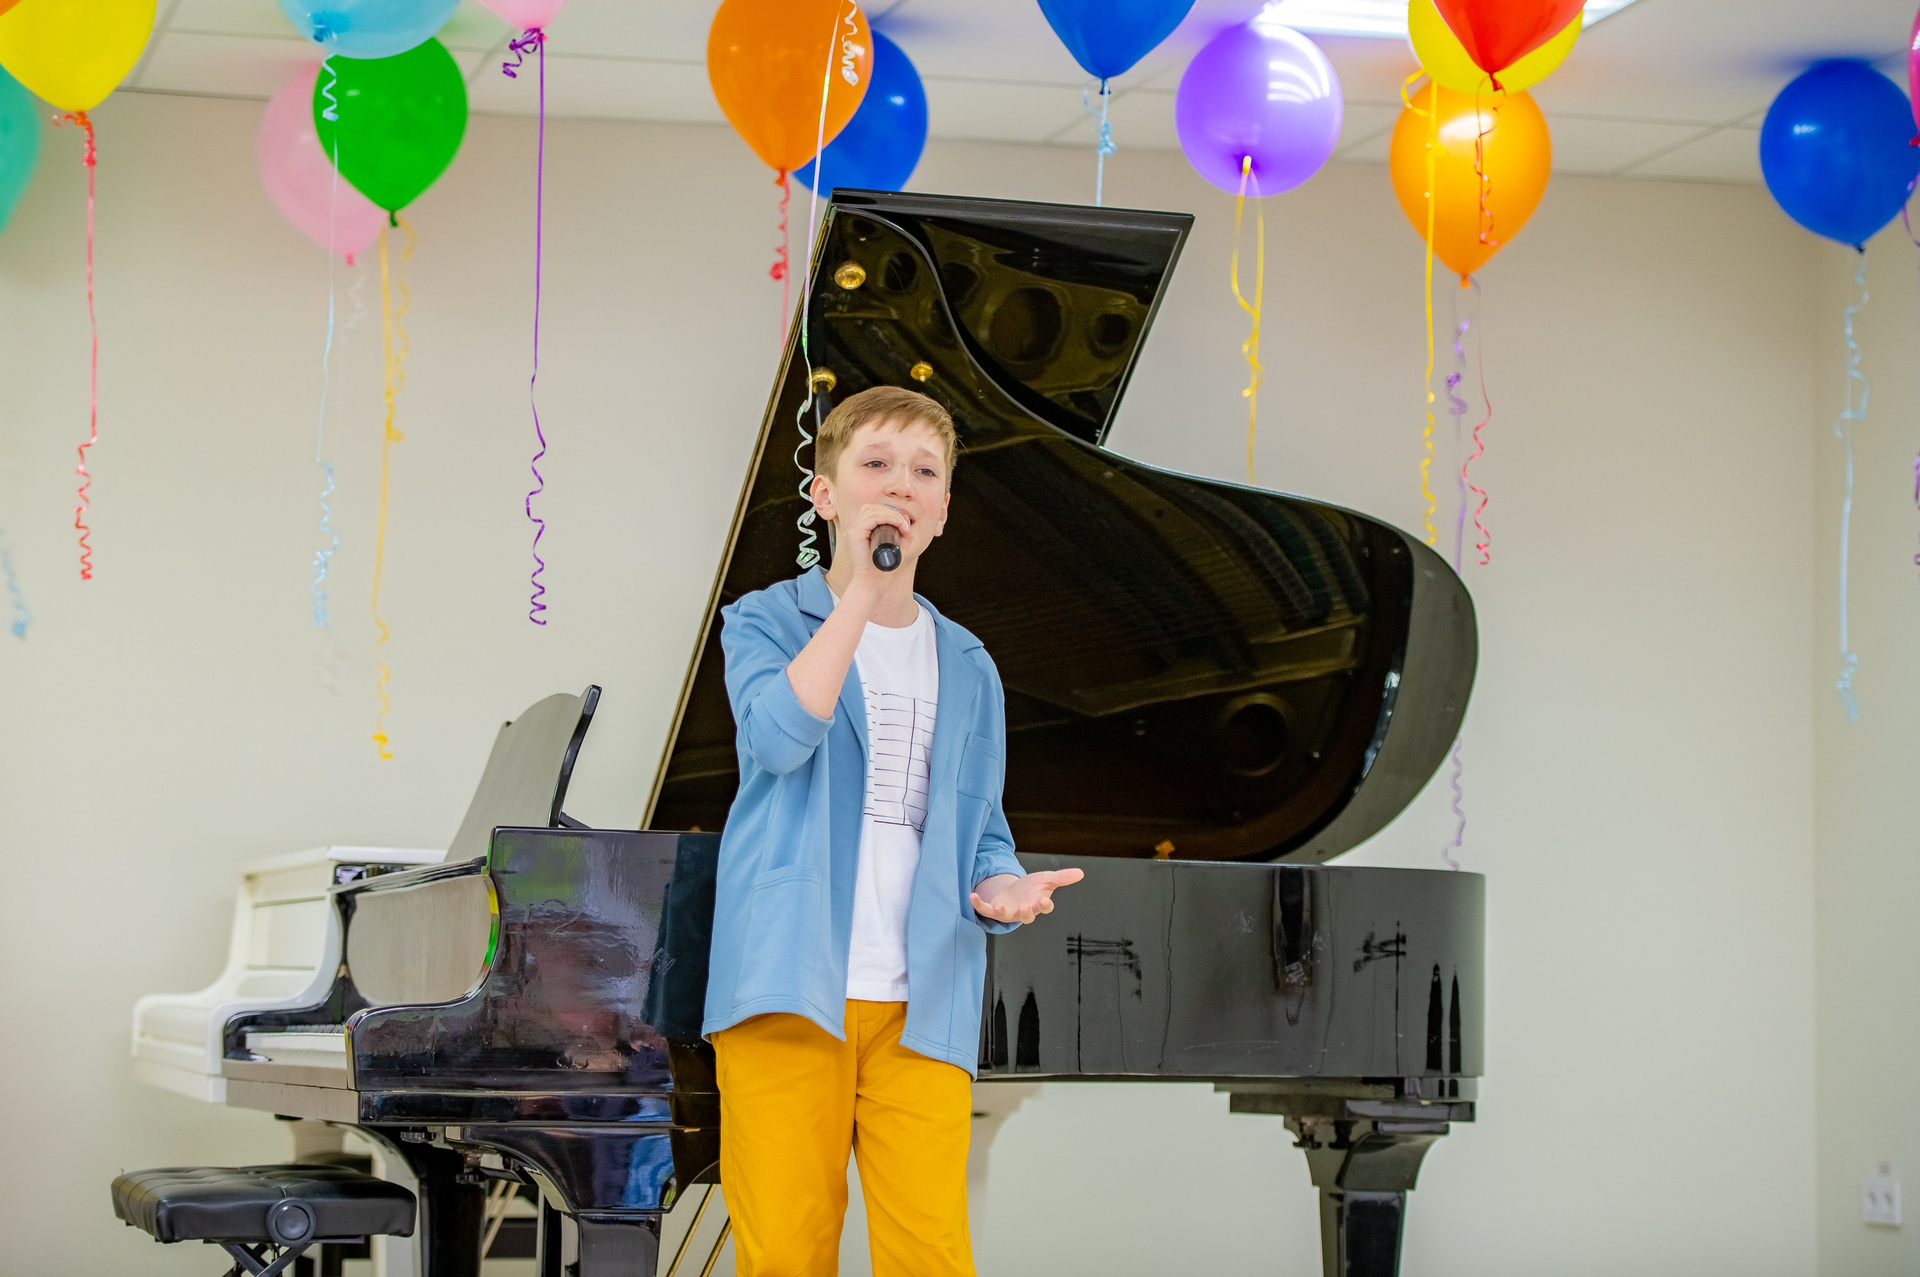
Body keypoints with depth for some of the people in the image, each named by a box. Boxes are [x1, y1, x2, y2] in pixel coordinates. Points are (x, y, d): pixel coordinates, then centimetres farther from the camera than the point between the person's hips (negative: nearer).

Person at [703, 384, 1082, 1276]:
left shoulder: (965, 667, 18)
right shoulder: (765, 622, 7)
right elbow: (780, 734, -15)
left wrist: (997, 889, -4)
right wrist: (859, 591, -15)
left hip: (923, 1000, 3)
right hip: (790, 986, -3)